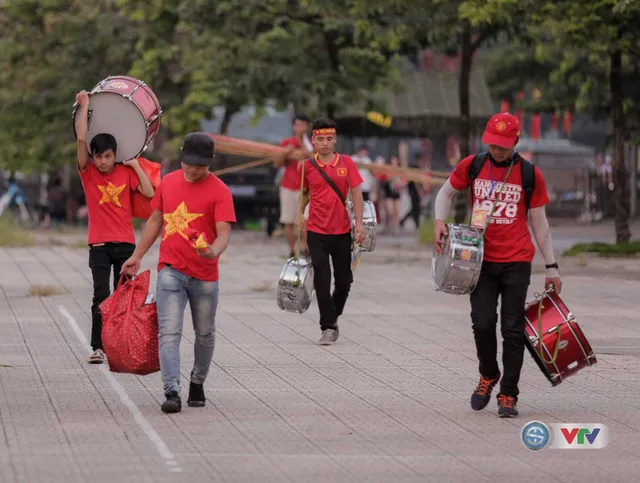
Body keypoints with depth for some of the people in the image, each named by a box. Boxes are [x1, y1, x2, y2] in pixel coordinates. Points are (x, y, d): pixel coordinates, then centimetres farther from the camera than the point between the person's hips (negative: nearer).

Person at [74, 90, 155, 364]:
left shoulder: (126, 173, 4)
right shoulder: (87, 173, -1)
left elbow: (150, 193, -6)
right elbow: (81, 138, -12)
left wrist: (135, 165, -4)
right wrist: (84, 107, -8)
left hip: (125, 243, 2)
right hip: (99, 244, -2)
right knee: (101, 297, -9)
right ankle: (98, 347, -7)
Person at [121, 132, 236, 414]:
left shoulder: (219, 191, -7)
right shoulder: (168, 182, 6)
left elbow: (224, 232, -16)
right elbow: (156, 220, 18)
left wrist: (214, 251, -38)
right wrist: (137, 256, 18)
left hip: (205, 275, -2)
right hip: (171, 271, 2)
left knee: (205, 333, 13)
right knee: (169, 332, -11)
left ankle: (197, 384, 34)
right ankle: (172, 392, -16)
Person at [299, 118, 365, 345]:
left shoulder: (346, 163, -1)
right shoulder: (307, 166, 0)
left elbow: (356, 193, -2)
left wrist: (359, 222, -10)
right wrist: (298, 216, 10)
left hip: (342, 231, 1)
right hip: (316, 232, -1)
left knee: (344, 280, 9)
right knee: (322, 280, -8)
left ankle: (333, 316, 32)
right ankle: (328, 328, -3)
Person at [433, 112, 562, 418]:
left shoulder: (530, 174, -1)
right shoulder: (472, 166, 2)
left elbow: (539, 222, 5)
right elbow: (446, 192, 17)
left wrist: (551, 267, 6)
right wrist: (440, 222, -2)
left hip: (517, 261, -1)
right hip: (482, 259, 1)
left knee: (512, 330, -2)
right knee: (482, 323, -6)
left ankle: (508, 395, 6)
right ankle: (488, 376, 22)